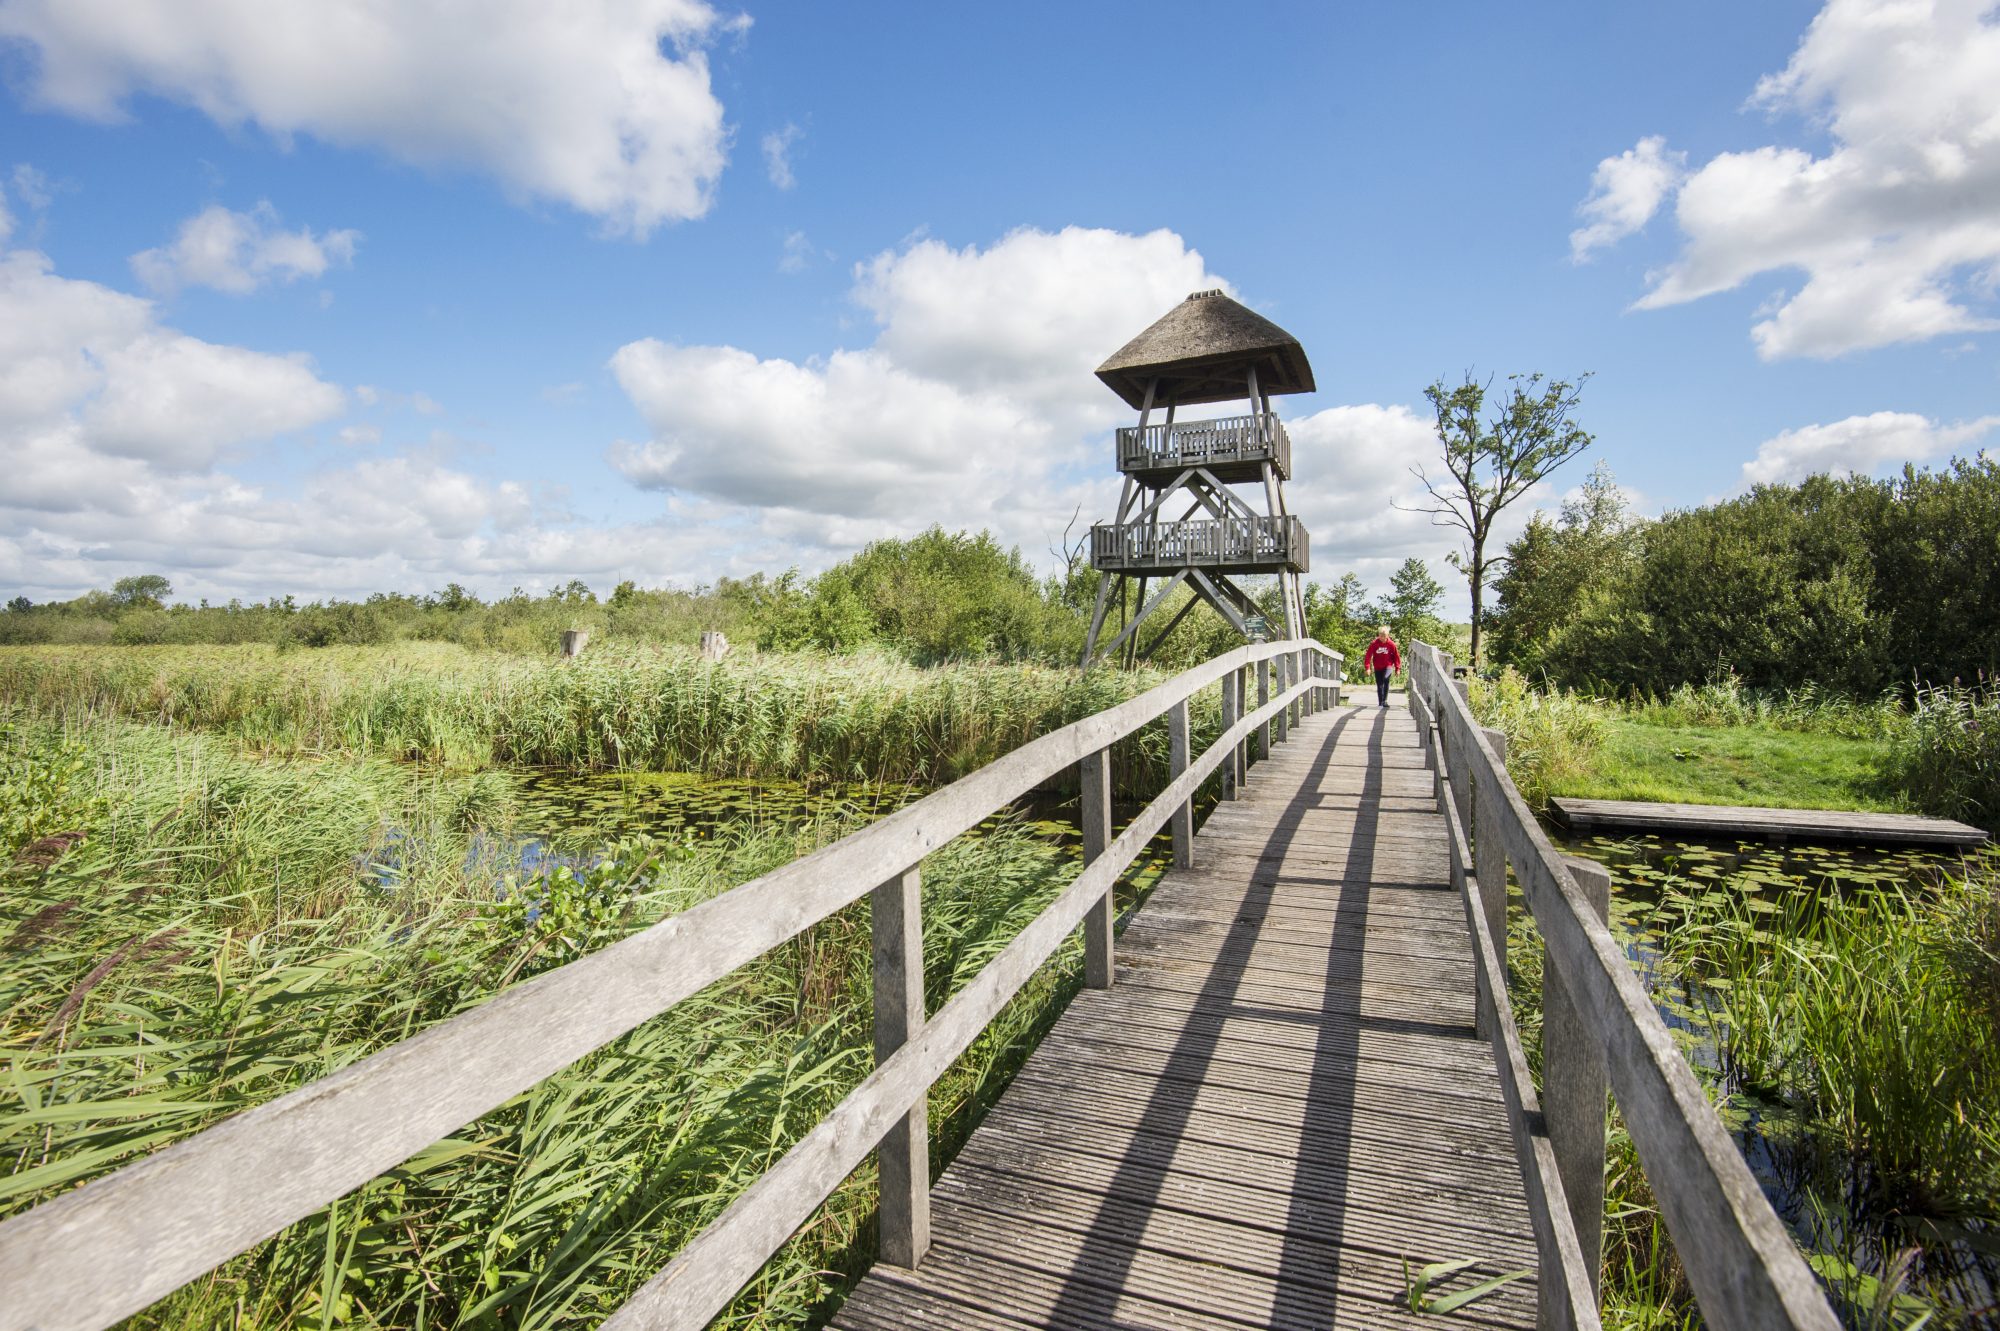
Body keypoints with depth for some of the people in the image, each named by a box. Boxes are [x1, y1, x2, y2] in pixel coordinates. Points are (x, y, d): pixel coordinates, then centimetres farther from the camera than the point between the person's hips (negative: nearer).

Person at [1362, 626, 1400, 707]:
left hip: (1388, 666, -2)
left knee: (1385, 679, -28)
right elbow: (1368, 655, -7)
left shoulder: (1391, 644, -7)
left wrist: (1397, 668, -1)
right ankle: (1380, 703, 19)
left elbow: (1396, 656, 1)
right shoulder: (1374, 644, -8)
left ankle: (1385, 700, -21)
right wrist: (1367, 667, -15)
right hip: (1377, 668, 2)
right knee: (1379, 685, 6)